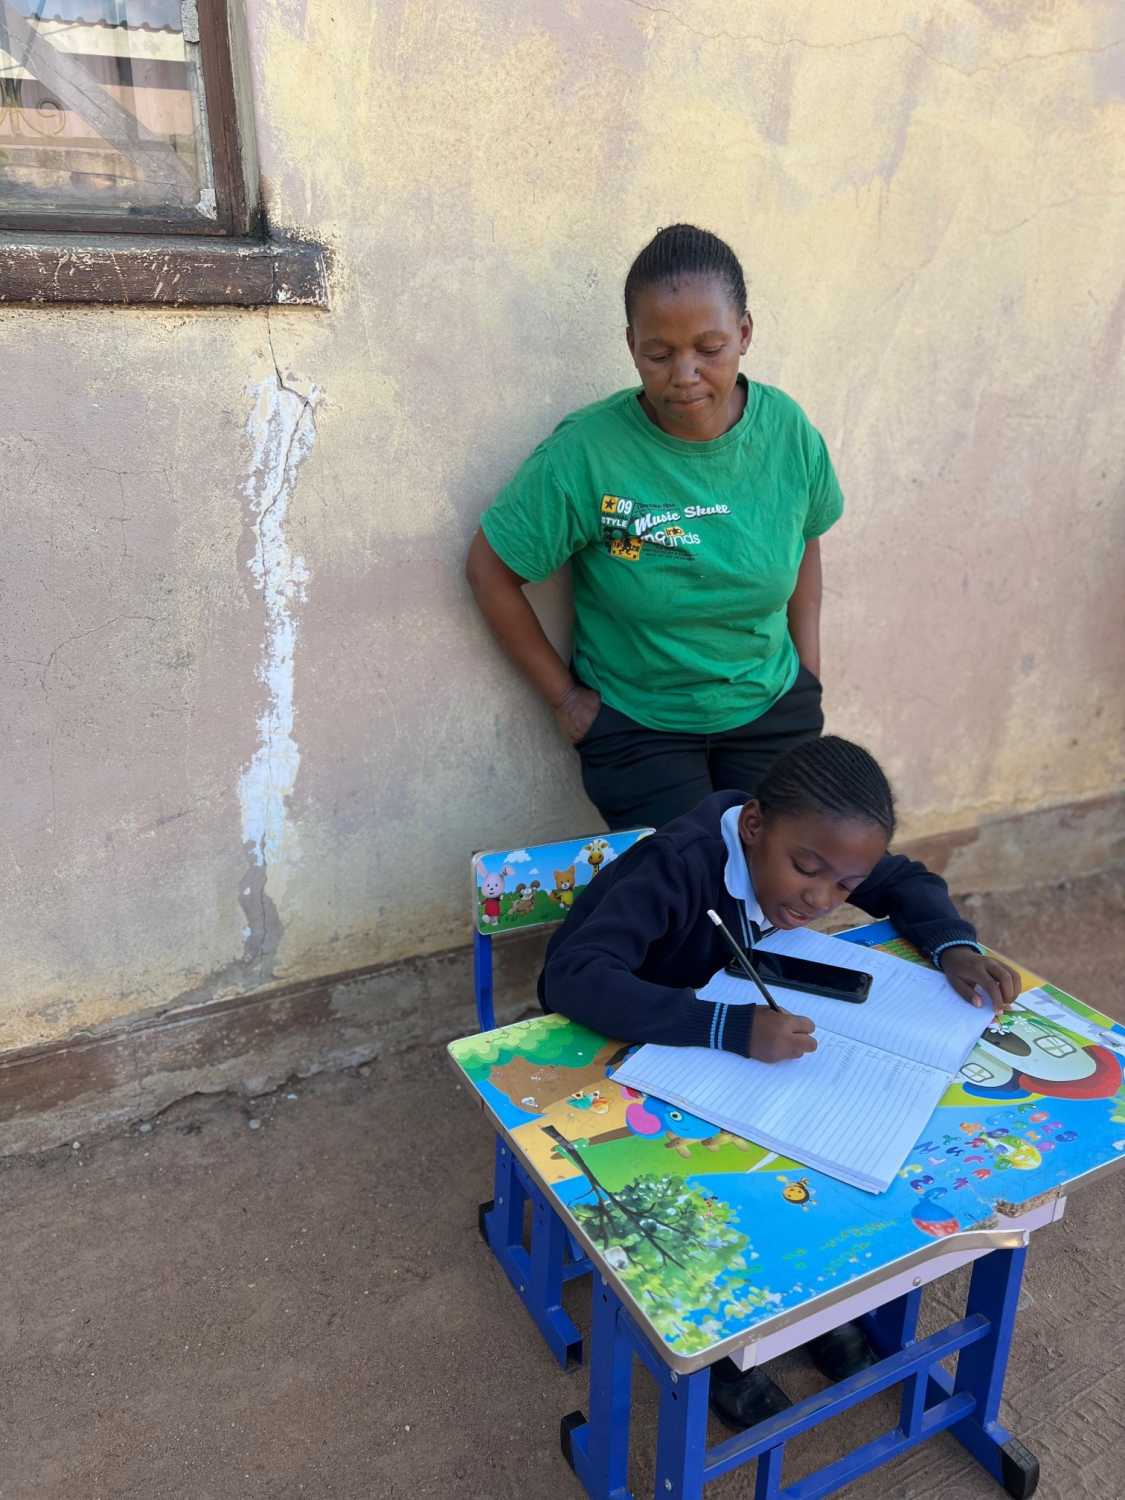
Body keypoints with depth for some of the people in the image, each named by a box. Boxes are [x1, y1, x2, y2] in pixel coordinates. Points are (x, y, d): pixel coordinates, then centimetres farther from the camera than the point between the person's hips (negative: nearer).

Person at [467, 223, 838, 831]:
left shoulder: (788, 431, -9)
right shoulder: (583, 454, -21)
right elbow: (490, 571, -10)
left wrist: (809, 671, 5)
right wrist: (563, 695, -7)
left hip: (773, 711, 4)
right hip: (637, 727, -3)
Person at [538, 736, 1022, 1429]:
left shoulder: (793, 844, -15)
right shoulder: (679, 867, -35)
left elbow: (908, 880, 2)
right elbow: (573, 977, -47)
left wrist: (954, 944, -19)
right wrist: (730, 1027, -54)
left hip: (724, 1011, 6)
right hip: (613, 1043, -6)